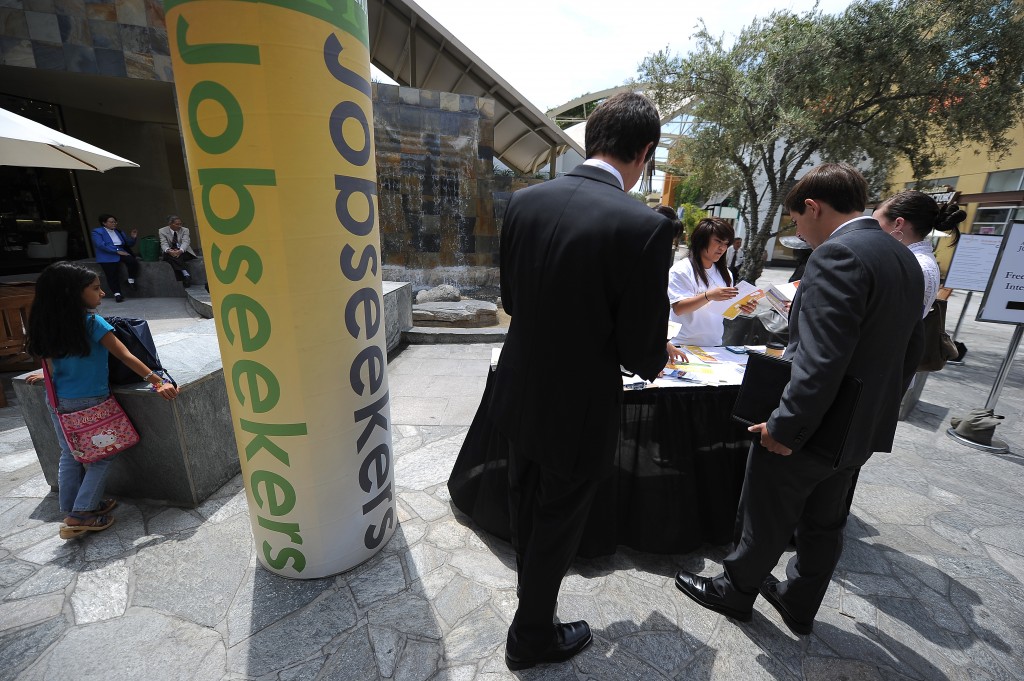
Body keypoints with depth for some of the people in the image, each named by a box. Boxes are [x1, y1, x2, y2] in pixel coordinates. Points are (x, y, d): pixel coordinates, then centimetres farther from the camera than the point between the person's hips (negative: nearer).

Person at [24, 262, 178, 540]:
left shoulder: (48, 325, 1)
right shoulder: (91, 322, -18)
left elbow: (52, 366, 11)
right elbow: (126, 357, -21)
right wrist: (158, 382, -22)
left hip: (59, 402, 7)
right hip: (91, 402, -6)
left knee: (69, 456, 17)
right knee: (101, 456, 8)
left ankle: (70, 510, 27)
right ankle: (81, 516, 9)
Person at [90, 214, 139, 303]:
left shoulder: (119, 232, 22)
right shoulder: (97, 232, 6)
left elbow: (128, 244, 23)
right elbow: (101, 245, -9)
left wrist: (132, 238, 2)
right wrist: (117, 251, -19)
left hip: (121, 252, 4)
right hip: (108, 256, -4)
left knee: (133, 261, -28)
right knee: (112, 274, -22)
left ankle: (131, 280, -8)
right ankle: (117, 294, -20)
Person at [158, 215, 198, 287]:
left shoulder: (185, 230, -1)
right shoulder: (162, 231, 1)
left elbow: (185, 242, -16)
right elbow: (164, 244, -12)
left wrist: (180, 251, -38)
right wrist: (169, 251, -37)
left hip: (183, 252, -1)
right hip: (170, 253, 1)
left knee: (178, 256, -33)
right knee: (168, 254, -33)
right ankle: (185, 273, -46)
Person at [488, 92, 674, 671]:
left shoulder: (526, 200, -5)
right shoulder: (646, 226, -23)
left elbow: (510, 298, 4)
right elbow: (641, 350, -18)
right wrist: (654, 362, 6)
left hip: (520, 395, 7)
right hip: (579, 411, -6)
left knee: (525, 509, 29)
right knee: (558, 525, 19)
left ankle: (532, 595, 61)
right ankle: (533, 637, 47)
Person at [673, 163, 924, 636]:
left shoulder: (837, 254, -22)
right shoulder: (906, 260, 8)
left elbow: (822, 361, -30)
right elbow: (909, 352, 13)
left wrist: (784, 427, -23)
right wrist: (879, 406, 20)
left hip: (812, 427, -9)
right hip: (863, 427, 9)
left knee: (765, 521, 12)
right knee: (823, 523, 23)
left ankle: (734, 592, 35)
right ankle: (800, 605, 43)